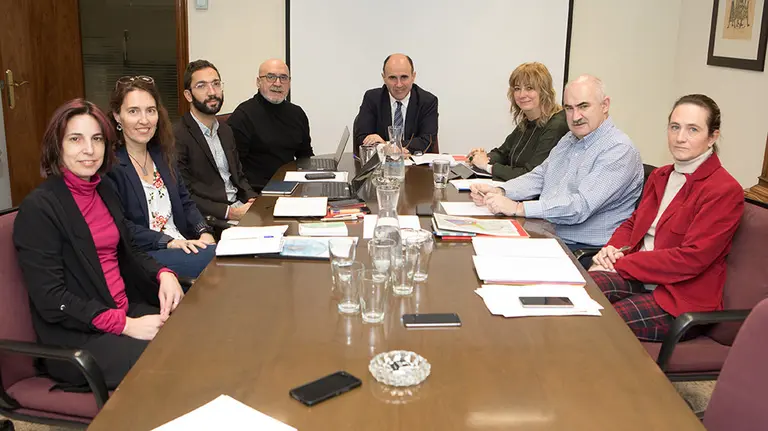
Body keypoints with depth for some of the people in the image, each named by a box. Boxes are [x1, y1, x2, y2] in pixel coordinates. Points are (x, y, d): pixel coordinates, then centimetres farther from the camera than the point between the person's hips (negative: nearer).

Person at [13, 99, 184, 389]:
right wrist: (125, 324, -22)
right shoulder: (38, 208, -12)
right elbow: (51, 300, -16)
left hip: (127, 309, 7)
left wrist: (163, 275, -5)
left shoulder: (104, 191, 11)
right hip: (75, 336, -7)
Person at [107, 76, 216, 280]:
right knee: (215, 260, -29)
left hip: (185, 246, 7)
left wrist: (204, 232, -4)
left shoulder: (162, 153, 14)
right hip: (141, 256, -7)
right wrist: (167, 241, -23)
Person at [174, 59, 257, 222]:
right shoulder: (177, 137, -10)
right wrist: (229, 212, -23)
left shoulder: (226, 131, 17)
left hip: (239, 206, 8)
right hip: (211, 220, -8)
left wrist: (252, 199, 1)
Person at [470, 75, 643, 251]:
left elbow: (581, 206, -24)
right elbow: (538, 177, 19)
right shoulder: (569, 140, 16)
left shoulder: (620, 150, -14)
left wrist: (517, 208, -25)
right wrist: (498, 192, -1)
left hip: (586, 249, -8)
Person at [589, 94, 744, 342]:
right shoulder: (660, 176, 17)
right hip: (637, 279, 7)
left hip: (681, 297, -6)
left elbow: (691, 258, -17)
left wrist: (620, 264, -16)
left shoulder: (725, 191, -9)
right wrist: (613, 249, -2)